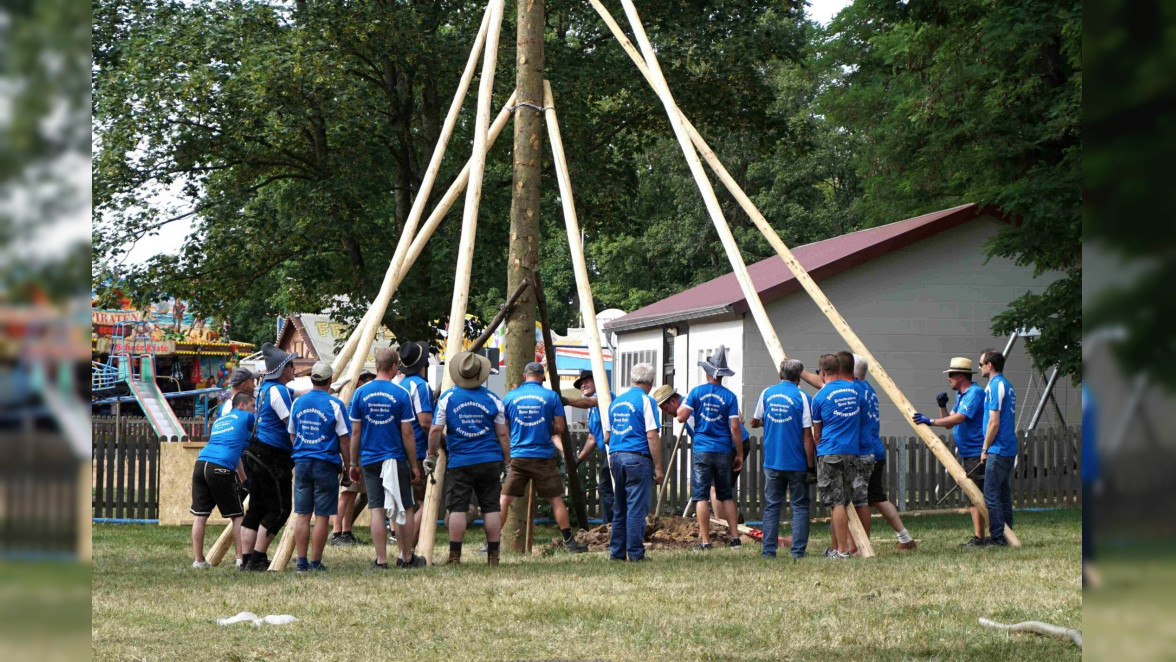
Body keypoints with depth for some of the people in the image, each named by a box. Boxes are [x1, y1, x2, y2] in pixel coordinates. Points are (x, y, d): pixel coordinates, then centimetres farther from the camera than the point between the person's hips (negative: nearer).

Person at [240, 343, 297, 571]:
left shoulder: (265, 387, 16)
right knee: (279, 509, -6)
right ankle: (257, 559, -8)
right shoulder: (278, 391, -13)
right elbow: (291, 425, -16)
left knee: (256, 508, 10)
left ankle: (247, 559, 9)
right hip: (272, 457, -10)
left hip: (256, 453, 10)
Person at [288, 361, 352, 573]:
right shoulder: (335, 405, -8)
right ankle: (315, 562, 1)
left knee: (302, 514, 7)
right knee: (322, 516, 1)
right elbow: (344, 439, -7)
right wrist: (349, 466, 5)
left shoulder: (298, 403, 7)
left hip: (301, 462, 4)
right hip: (326, 464, -4)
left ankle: (302, 562, 6)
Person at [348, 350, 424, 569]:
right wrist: (414, 466, 1)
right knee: (404, 509, 10)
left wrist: (353, 463, 10)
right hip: (396, 459, -2)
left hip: (370, 459, 2)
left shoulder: (361, 393, 0)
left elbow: (355, 431, 2)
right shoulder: (401, 394, -8)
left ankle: (381, 559, 1)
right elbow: (407, 433, -7)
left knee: (377, 509, 3)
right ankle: (406, 557, 16)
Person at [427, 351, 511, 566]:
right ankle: (493, 555, 6)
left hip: (460, 463, -1)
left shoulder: (447, 398, -2)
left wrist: (432, 454, 9)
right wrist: (507, 460, 12)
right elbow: (503, 434, 4)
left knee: (457, 508, 0)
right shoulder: (492, 399, 1)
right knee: (491, 507, 6)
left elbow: (435, 430, -3)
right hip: (490, 461, 1)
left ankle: (455, 556, -2)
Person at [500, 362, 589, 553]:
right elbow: (560, 427, -2)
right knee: (556, 500, 6)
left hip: (517, 457, 1)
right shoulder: (551, 396, -1)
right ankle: (569, 542, 9)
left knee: (504, 500, 5)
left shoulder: (510, 396, 3)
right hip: (544, 456, -1)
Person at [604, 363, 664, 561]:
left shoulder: (615, 402, 14)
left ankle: (616, 551, 14)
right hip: (638, 458, -7)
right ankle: (635, 553, -3)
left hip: (616, 456, 7)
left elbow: (607, 437, 18)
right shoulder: (646, 401, -7)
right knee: (637, 507, -3)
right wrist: (658, 468, -11)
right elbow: (652, 436, -12)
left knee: (620, 508, 13)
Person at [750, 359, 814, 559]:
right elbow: (807, 435, -9)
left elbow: (754, 422, 18)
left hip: (771, 462, 3)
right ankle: (798, 551, -2)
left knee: (771, 506, 9)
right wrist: (811, 466, -6)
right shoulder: (802, 397, -7)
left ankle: (768, 550, 5)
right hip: (797, 463, -3)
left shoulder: (767, 393, 4)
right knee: (800, 507, 4)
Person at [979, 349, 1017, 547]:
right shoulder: (1006, 385, 17)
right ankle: (1007, 536, 14)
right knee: (1004, 495, 12)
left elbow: (994, 422, -18)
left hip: (997, 450, -10)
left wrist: (985, 449, -10)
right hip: (1009, 449, 10)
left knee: (991, 495, -8)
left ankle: (997, 538, -10)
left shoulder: (995, 386, -13)